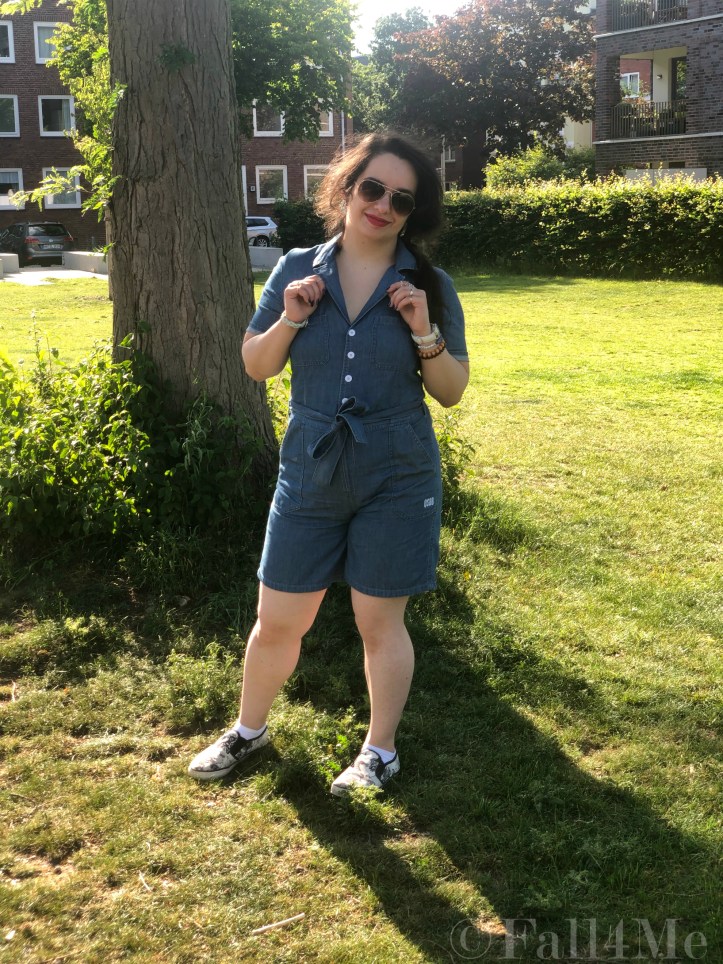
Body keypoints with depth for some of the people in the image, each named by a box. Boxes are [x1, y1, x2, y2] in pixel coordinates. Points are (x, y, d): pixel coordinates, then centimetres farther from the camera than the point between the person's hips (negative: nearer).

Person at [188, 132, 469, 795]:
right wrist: (290, 319, -12)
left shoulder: (430, 288, -2)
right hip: (309, 475, 2)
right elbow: (256, 366, 6)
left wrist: (426, 334, -18)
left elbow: (452, 391, 0)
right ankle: (249, 729, 37)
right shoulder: (298, 271, 1)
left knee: (380, 621, 8)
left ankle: (381, 752, 29)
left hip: (396, 481, -2)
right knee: (278, 621, 11)